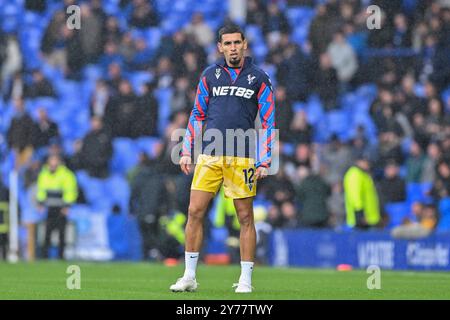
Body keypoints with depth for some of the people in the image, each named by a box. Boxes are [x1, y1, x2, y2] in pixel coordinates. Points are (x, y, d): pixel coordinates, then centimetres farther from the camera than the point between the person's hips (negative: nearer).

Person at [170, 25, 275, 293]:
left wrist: (264, 161, -5)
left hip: (242, 159, -2)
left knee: (246, 218, 1)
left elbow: (269, 121, 2)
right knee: (195, 212, -3)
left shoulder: (259, 78, 2)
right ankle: (189, 276, 5)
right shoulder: (210, 75, 9)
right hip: (210, 156, 2)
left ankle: (246, 280, 8)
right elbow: (197, 115, 15)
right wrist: (187, 151, 8)